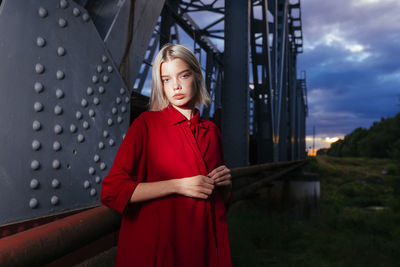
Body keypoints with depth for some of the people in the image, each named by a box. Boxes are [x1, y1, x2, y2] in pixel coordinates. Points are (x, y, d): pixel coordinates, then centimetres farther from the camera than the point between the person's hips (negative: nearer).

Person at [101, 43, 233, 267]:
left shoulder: (211, 130, 6)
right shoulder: (147, 123, -6)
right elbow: (112, 191, -13)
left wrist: (226, 183, -5)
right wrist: (177, 185, -19)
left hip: (206, 244, 4)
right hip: (158, 244, -4)